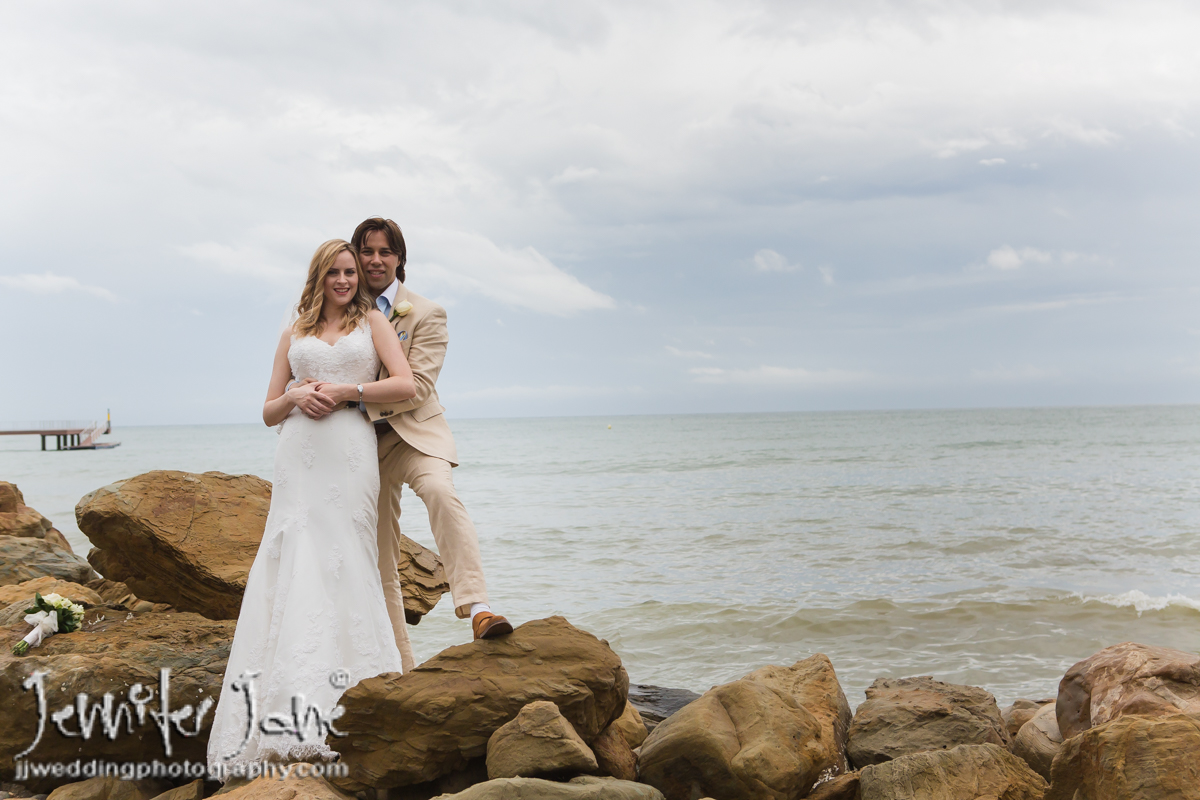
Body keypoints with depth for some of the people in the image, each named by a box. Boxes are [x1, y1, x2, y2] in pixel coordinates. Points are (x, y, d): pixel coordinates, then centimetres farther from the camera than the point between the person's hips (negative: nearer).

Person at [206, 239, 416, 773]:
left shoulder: (372, 321, 14)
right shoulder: (294, 334, 20)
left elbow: (406, 385, 1)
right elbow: (269, 412, 19)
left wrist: (344, 391, -7)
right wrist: (293, 397, -2)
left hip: (349, 453, -2)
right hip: (299, 453, 2)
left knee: (340, 560, -8)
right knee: (294, 559, -9)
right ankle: (291, 712, -11)